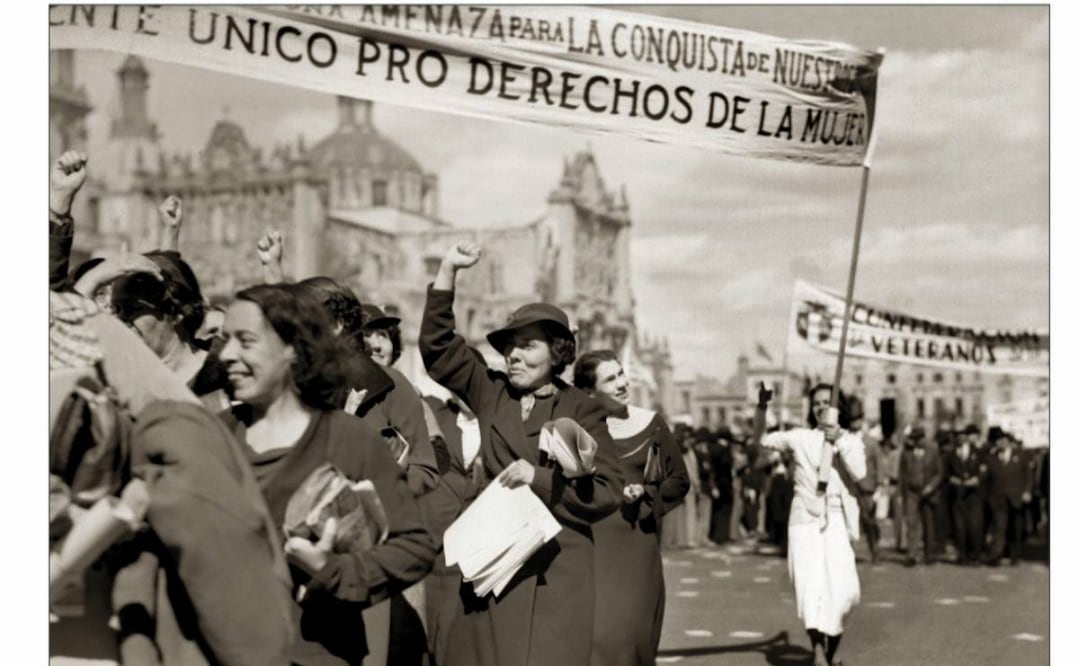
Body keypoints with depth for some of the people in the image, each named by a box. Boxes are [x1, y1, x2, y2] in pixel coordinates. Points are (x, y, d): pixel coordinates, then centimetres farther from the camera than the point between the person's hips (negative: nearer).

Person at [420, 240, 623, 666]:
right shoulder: (489, 391, 11)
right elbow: (437, 347, 8)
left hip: (555, 567, -3)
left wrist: (540, 478, -13)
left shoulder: (581, 410, 2)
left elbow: (608, 491, -3)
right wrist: (448, 271, 1)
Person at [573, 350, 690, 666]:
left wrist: (647, 496, -5)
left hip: (635, 543, 1)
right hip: (588, 542, -1)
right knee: (591, 631, -7)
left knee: (631, 631, 1)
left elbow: (679, 481, 12)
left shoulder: (651, 424, 6)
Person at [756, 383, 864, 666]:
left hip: (837, 521, 1)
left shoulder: (851, 442, 10)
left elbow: (858, 474, -6)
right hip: (805, 519, -1)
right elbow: (760, 441, 0)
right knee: (811, 582, -15)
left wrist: (839, 442, -13)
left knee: (842, 589, -4)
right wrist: (761, 408, -14)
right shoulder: (800, 438, 8)